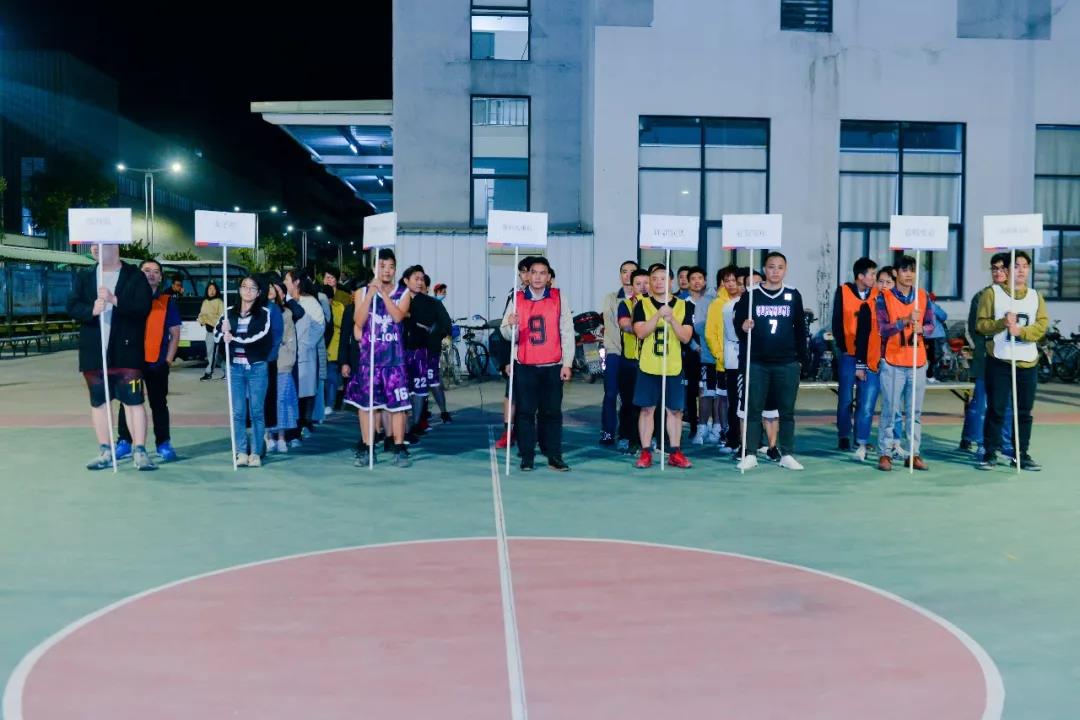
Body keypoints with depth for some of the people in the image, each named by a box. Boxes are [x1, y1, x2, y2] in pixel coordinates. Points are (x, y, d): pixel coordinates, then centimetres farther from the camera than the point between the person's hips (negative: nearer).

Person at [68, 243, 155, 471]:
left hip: (126, 351, -4)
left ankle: (139, 452, 0)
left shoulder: (134, 276, 0)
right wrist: (91, 310, -17)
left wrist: (115, 300, -22)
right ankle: (105, 452, 17)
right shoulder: (84, 277, 12)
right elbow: (72, 306, 4)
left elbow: (143, 307, -10)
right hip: (94, 352, 4)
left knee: (133, 401, -4)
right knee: (98, 402, 9)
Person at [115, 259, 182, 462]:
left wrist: (168, 360, -3)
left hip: (157, 362, -1)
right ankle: (124, 442, 15)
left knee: (159, 403, 4)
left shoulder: (167, 301, 4)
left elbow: (175, 333, 4)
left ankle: (163, 444, 10)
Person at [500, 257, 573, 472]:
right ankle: (526, 457, 8)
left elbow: (567, 332, 3)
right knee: (525, 412, 2)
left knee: (552, 412, 4)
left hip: (552, 366, 0)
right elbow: (507, 334, 3)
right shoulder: (518, 299, 5)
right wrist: (511, 325, -21)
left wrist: (567, 363, -1)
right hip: (525, 367, 0)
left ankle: (554, 456, 10)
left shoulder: (558, 298, 3)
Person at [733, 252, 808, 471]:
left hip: (788, 364, 1)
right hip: (757, 363, -1)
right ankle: (750, 454, 6)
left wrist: (801, 358, 9)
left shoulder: (793, 296, 8)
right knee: (753, 409, 1)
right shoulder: (751, 295, 3)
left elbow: (800, 329, 12)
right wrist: (743, 327, -21)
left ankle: (787, 454, 13)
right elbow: (737, 322, 2)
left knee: (787, 411, 6)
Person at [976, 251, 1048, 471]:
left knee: (1024, 411, 7)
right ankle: (990, 453, 8)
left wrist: (1020, 331, -19)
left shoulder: (1036, 296, 10)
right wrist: (1002, 323, -21)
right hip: (999, 361, -3)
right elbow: (981, 324, -3)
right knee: (996, 409, 0)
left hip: (1027, 362, 3)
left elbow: (1042, 325, -1)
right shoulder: (992, 293, 1)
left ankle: (1023, 454, 16)